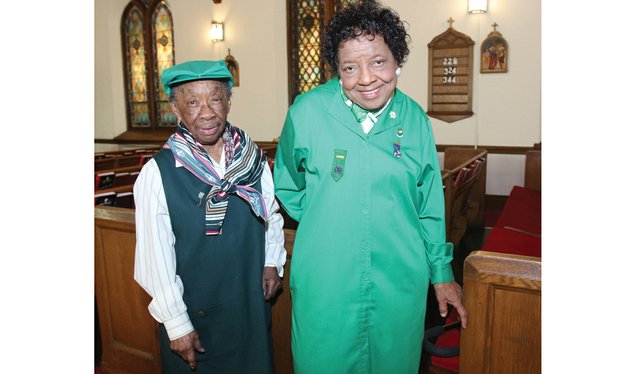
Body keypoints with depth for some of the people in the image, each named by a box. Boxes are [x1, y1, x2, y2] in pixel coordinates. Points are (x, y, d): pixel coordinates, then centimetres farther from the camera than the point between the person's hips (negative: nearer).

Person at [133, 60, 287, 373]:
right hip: (191, 311, -3)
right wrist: (176, 323, -11)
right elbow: (156, 257, -14)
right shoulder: (158, 173, -18)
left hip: (252, 303, 4)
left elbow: (271, 215, 9)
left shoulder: (254, 159, -6)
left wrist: (272, 262, -3)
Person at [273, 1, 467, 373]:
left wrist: (441, 272, 11)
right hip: (324, 283, -1)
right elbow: (287, 183, 7)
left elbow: (430, 207, 6)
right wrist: (321, 224, 3)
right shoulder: (307, 111, -10)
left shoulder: (415, 119, -3)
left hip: (400, 284, 2)